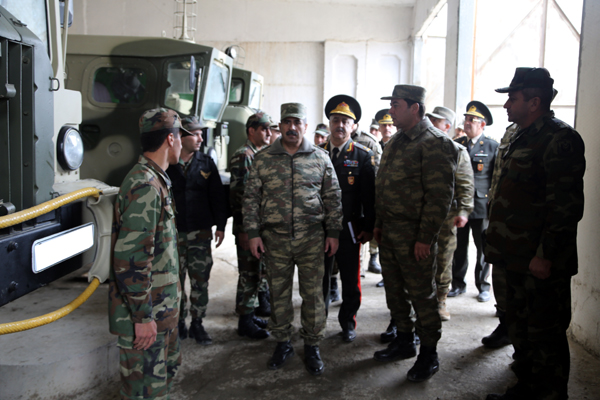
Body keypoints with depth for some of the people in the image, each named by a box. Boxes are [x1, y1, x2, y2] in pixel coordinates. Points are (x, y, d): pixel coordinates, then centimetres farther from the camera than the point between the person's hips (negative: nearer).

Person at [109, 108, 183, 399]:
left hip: (161, 306, 10)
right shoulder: (145, 186, -22)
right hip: (146, 312, -10)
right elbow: (130, 258, -27)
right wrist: (143, 316, -23)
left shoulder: (155, 180, 11)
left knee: (168, 367, 24)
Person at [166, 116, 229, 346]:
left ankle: (197, 324, 18)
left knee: (200, 281, 5)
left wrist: (220, 226, 4)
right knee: (175, 281, 8)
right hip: (172, 233, -1)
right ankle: (179, 323, 24)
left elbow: (217, 195, 7)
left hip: (200, 232, 2)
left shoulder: (206, 162, 4)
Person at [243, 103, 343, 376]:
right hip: (274, 239, 1)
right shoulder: (263, 159, 3)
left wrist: (333, 233, 2)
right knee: (278, 293, 11)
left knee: (313, 293, 5)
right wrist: (253, 234, -2)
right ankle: (282, 343, 28)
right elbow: (251, 198, 3)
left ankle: (312, 346, 22)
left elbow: (333, 198, 6)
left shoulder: (320, 158, 3)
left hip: (312, 238, 0)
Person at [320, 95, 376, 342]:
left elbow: (369, 195, -2)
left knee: (351, 279, 8)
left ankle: (348, 322, 25)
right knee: (319, 277, 11)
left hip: (349, 227, -2)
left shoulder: (363, 156, 0)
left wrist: (368, 227, -9)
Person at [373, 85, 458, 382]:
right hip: (389, 232, 9)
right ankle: (404, 341, 34)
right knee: (394, 290, 17)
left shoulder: (434, 143, -14)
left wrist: (425, 237, -20)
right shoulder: (396, 141, 15)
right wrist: (379, 223, 17)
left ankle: (429, 354, 18)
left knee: (421, 295, 3)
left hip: (414, 235, -8)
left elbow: (440, 195, -19)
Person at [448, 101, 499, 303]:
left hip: (482, 206, -3)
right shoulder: (456, 145, 10)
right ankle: (458, 284, 21)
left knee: (483, 248, 6)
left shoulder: (493, 147, 1)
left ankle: (483, 287, 20)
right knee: (459, 247, 8)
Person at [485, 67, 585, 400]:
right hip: (518, 255, 10)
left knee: (546, 335, 3)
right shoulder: (521, 138, 14)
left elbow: (566, 205, -22)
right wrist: (498, 241, 19)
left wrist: (546, 255, -22)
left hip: (542, 261, -10)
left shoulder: (560, 139, -16)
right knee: (520, 326, 20)